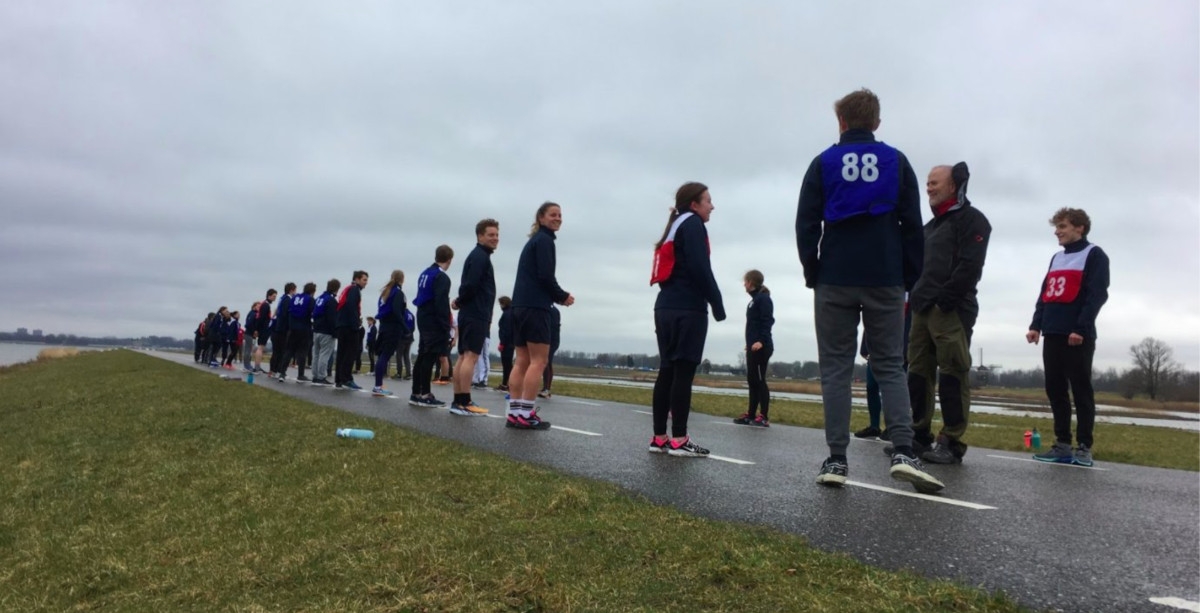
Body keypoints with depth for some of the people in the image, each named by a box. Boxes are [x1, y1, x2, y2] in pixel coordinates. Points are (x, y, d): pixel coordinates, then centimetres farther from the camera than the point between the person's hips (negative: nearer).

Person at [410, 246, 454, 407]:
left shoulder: (425, 274, 14)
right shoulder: (442, 277, -14)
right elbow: (442, 305, -20)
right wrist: (446, 328, -18)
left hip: (423, 320, 9)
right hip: (434, 323, -9)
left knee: (422, 357, 12)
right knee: (430, 357, -7)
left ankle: (416, 394, 15)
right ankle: (425, 395, -5)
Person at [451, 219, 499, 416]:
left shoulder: (479, 256, 22)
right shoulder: (480, 256, -11)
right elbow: (470, 285, -20)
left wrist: (460, 302, 5)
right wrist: (460, 302, -5)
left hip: (471, 315, 10)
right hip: (476, 316, -10)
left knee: (464, 357, 9)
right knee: (471, 357, -11)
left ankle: (458, 401, 13)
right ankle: (464, 403, -11)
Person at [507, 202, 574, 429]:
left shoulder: (533, 240, 24)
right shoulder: (544, 240, -5)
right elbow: (545, 275, -15)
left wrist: (557, 296, 10)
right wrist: (563, 296, -1)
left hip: (520, 306, 9)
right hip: (535, 306, -9)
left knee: (522, 361, 7)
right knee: (539, 361, -8)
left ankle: (514, 414, 5)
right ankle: (526, 415, -10)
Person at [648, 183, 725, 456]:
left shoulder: (674, 227, 24)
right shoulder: (693, 224, -2)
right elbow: (700, 269, -14)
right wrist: (717, 304, -10)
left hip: (666, 308, 9)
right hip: (687, 309, -9)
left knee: (667, 371, 7)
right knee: (684, 372, -8)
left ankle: (659, 437, 8)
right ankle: (679, 439, -7)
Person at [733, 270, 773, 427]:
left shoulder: (763, 298, -8)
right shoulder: (755, 299, 19)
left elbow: (768, 321, -18)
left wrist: (761, 341, -28)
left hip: (761, 347, -10)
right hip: (753, 347, 10)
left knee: (759, 380, -10)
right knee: (752, 380, 10)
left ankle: (764, 417, -8)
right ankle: (751, 415, 15)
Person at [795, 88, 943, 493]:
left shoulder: (823, 163, 5)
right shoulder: (897, 162, 8)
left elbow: (806, 224, 0)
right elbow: (912, 226, 5)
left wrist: (812, 274, 7)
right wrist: (909, 279, 9)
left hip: (834, 281, -1)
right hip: (885, 281, 1)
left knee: (836, 369, 3)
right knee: (890, 365, 8)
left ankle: (836, 460, -1)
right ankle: (903, 451, -7)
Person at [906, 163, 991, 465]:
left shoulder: (971, 219, -1)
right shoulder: (930, 226, 25)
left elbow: (970, 266, -13)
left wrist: (944, 300, -17)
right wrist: (914, 298, 12)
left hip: (951, 312, -8)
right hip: (922, 311, 8)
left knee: (952, 376, -7)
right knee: (918, 373, 8)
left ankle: (952, 443, -4)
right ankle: (920, 435, 15)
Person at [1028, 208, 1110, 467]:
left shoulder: (1094, 255, 0)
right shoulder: (1056, 259, 21)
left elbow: (1097, 295, -10)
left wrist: (1081, 328, -19)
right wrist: (1036, 325, 7)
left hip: (1078, 336, -7)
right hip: (1052, 335, 7)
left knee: (1081, 390, -2)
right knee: (1054, 389, 5)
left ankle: (1084, 447, 3)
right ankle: (1062, 444, 11)